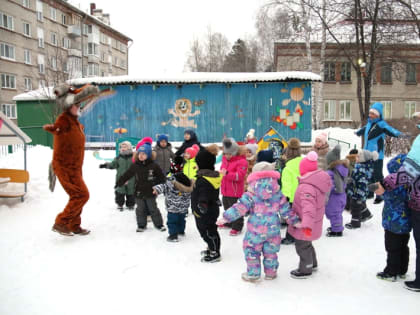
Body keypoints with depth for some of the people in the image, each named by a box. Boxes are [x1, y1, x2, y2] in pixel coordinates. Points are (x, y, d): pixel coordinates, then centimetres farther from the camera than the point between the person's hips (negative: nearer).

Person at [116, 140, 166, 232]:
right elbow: (126, 175, 3)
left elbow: (161, 177, -3)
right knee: (140, 209, 12)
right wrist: (119, 183, 2)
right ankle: (141, 225, 28)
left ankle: (159, 224, 23)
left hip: (150, 193, -2)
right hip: (139, 192, 2)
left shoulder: (153, 166, -9)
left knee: (153, 209, 9)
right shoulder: (135, 166, -2)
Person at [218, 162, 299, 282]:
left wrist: (226, 217, -8)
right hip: (273, 229, 3)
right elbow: (286, 210, 0)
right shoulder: (278, 195, -5)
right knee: (270, 252, 20)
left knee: (251, 251, 15)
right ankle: (271, 273, 33)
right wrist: (295, 221, 13)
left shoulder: (251, 195, -14)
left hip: (255, 231, -3)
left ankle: (252, 273, 22)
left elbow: (239, 208, -15)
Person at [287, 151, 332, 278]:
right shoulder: (318, 181, 1)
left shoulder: (307, 187, -30)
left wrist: (307, 224, -51)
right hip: (315, 222, 10)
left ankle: (305, 270, 24)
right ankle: (313, 264, 46)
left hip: (305, 227, -10)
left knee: (302, 246, 8)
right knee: (307, 244, 28)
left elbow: (309, 206, -42)